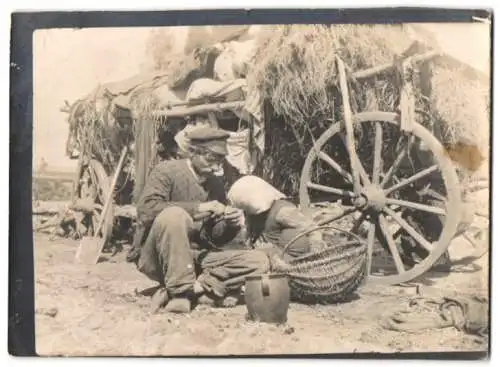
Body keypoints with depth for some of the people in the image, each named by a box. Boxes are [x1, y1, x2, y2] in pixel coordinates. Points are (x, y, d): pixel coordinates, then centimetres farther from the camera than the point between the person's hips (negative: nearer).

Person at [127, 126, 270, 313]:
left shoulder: (216, 184, 9)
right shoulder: (167, 171, -7)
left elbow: (215, 239, 13)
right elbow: (146, 209, -25)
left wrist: (231, 225, -10)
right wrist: (197, 208, -26)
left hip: (197, 257, 6)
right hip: (157, 257, -5)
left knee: (259, 261, -11)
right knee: (173, 215, -35)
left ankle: (194, 287, -24)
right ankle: (180, 291, -25)